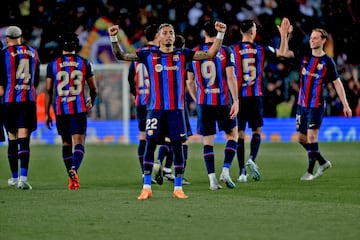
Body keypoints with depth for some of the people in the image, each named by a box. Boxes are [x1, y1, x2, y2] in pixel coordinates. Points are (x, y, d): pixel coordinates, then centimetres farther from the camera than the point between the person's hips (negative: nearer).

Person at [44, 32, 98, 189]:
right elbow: (93, 89, 10)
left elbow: (48, 90, 2)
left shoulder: (53, 64, 4)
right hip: (79, 108, -1)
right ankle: (74, 169, -34)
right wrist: (91, 102, 31)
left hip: (60, 109, 1)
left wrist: (47, 113, 8)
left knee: (66, 143, 16)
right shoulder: (84, 63, 4)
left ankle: (71, 178, 18)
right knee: (79, 142, -6)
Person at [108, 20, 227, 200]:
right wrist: (113, 38, -4)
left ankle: (178, 188, 10)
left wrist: (220, 35, -3)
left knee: (177, 146, 1)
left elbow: (210, 54, 6)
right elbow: (120, 56, 9)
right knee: (150, 144, -5)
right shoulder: (148, 55, 6)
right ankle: (146, 188, 1)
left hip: (176, 109, 1)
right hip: (155, 109, -1)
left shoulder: (182, 55, 7)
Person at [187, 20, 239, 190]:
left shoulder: (194, 53, 5)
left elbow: (190, 82, 9)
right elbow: (230, 77, -13)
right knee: (232, 135, 14)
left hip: (203, 102, 2)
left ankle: (212, 178, -2)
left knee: (207, 140, 6)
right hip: (223, 101, -2)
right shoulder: (225, 52, -3)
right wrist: (236, 101, -13)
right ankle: (225, 171, -2)